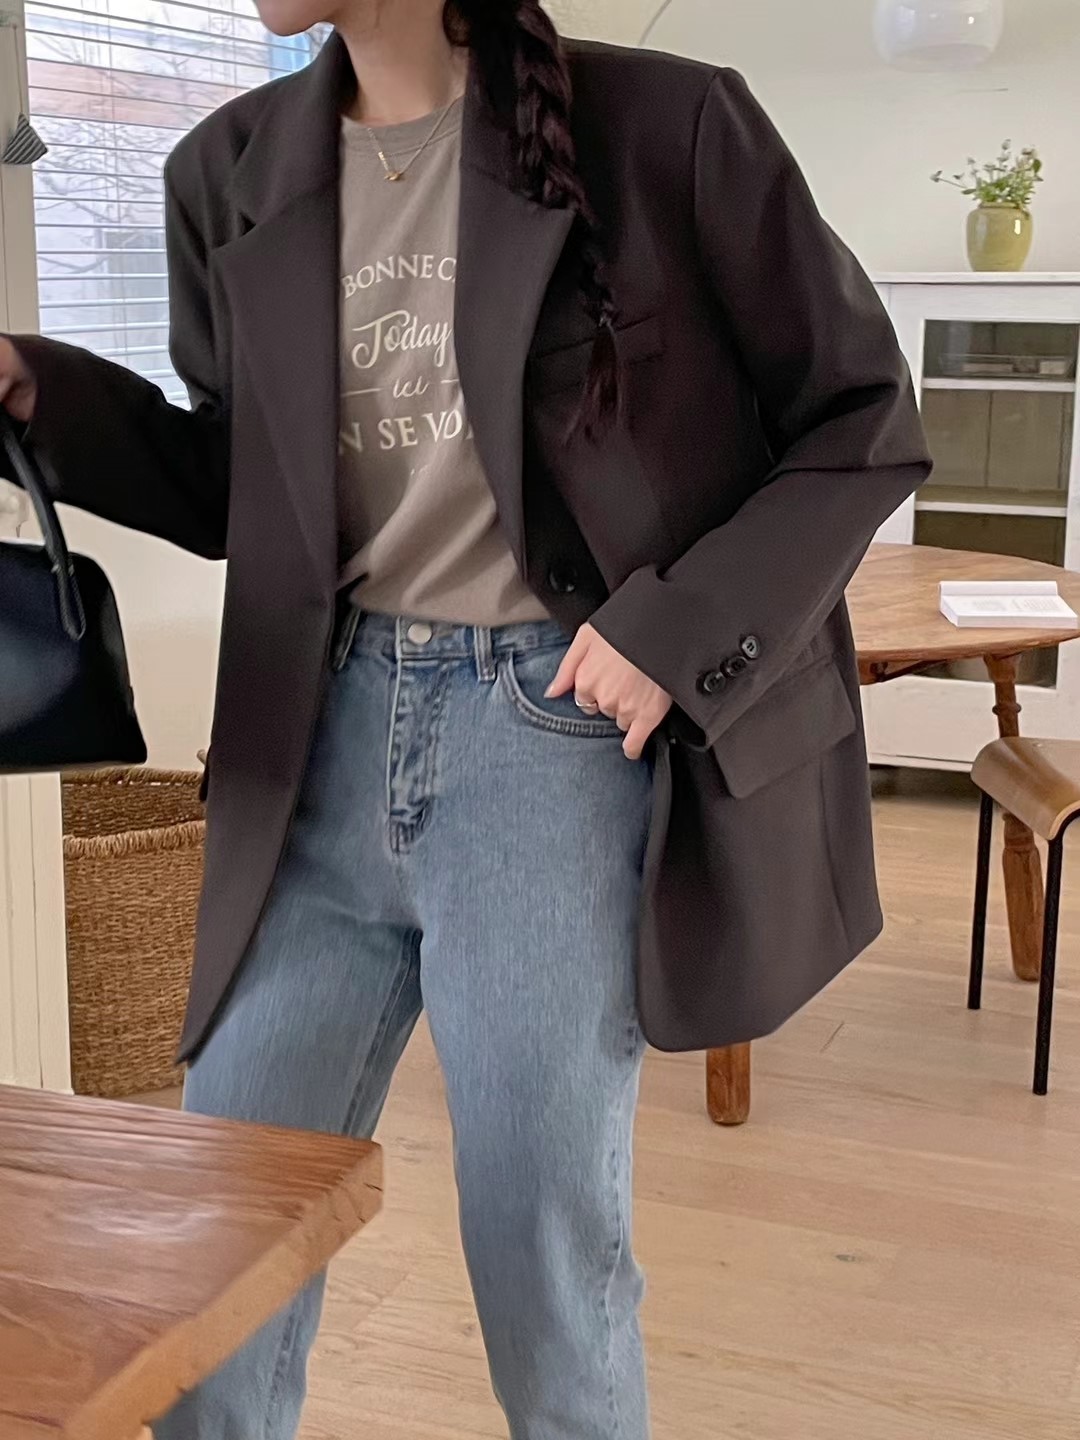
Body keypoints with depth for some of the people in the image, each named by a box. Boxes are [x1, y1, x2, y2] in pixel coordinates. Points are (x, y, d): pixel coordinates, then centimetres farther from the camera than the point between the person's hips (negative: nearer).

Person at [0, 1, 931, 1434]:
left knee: (545, 1251, 5)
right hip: (331, 736, 5)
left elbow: (862, 425, -2)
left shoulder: (661, 125, -8)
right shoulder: (233, 172, 6)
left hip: (557, 733, -4)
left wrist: (685, 628, -13)